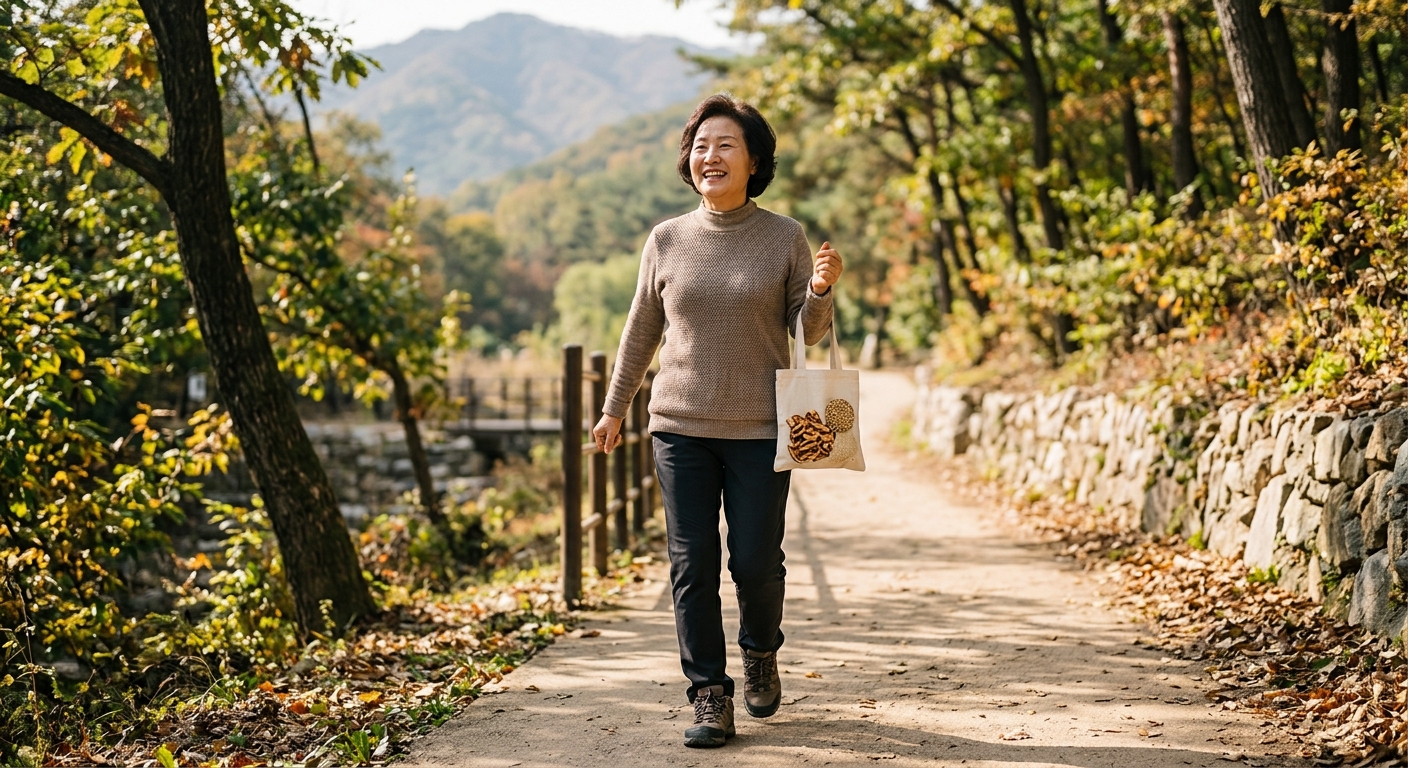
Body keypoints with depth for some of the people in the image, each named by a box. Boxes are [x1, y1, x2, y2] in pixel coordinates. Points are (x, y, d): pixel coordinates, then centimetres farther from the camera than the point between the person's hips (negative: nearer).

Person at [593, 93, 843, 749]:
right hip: (681, 426, 1)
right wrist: (615, 407, 16)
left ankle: (760, 653, 30)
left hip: (760, 430, -1)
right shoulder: (666, 240, 5)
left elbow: (809, 332, 4)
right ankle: (709, 695, 8)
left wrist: (820, 290, -16)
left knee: (756, 561, 0)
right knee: (692, 565, -1)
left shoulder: (784, 238, 1)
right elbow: (641, 330, 14)